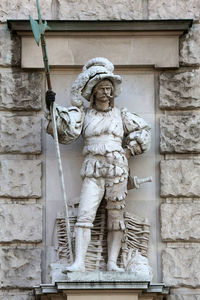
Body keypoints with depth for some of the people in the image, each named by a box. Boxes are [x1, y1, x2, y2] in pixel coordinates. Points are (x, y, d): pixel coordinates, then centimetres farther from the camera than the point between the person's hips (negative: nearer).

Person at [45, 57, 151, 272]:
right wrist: (53, 110, -13)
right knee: (85, 214, -16)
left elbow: (143, 131, 22)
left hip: (117, 171, 2)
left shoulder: (121, 115, 14)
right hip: (93, 172, -1)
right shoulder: (83, 114, 11)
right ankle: (79, 262, -22)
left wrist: (129, 149, 11)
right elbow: (66, 134, -3)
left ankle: (112, 262, 1)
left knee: (116, 218, 0)